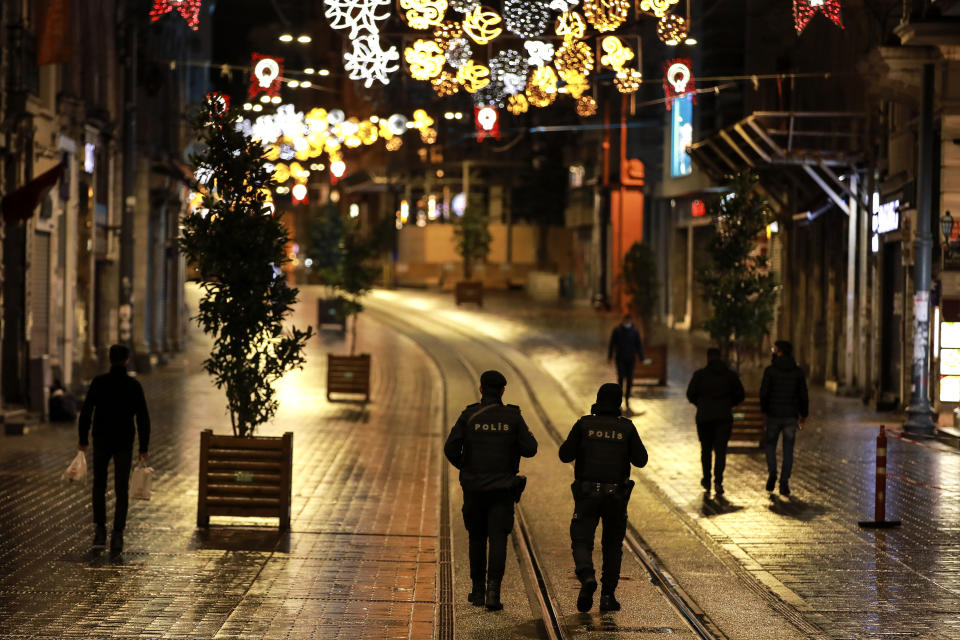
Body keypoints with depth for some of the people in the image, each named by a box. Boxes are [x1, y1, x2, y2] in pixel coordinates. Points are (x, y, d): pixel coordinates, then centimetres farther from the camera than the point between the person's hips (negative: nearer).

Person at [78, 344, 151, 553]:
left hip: (101, 442, 0)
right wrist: (144, 448, 1)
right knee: (121, 490, 4)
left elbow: (86, 412, -5)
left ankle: (100, 531, 8)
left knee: (99, 487, 16)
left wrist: (83, 439, 4)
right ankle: (117, 535, -5)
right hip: (125, 443, 0)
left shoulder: (99, 382, -4)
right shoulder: (134, 386, -4)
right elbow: (143, 418, -4)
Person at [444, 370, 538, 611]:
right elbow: (530, 449, -3)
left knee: (477, 538, 15)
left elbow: (450, 448, -9)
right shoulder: (512, 417, -2)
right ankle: (493, 590, -18)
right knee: (497, 538, -3)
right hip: (502, 488, -1)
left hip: (474, 486, 1)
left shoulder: (469, 416, -3)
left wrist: (463, 465, 11)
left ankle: (478, 590, 20)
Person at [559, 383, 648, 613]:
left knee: (582, 542, 1)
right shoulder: (626, 427, 0)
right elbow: (641, 460, 3)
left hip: (587, 493, -1)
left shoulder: (584, 424, -2)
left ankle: (587, 577, -29)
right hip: (616, 495, 1)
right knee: (613, 544, 15)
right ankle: (608, 596, 13)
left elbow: (565, 455, -3)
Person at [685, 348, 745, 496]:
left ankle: (706, 480, 23)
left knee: (706, 449, 16)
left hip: (704, 417, 0)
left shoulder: (700, 374, -4)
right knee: (721, 450, 0)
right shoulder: (731, 374, 1)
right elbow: (740, 396, 6)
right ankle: (718, 481, -15)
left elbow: (691, 394, -3)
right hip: (724, 417, 0)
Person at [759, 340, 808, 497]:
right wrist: (804, 415, 11)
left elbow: (764, 393, -9)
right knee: (788, 450, 8)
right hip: (791, 416, 2)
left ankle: (772, 472, -5)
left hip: (773, 415, -1)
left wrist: (764, 409, 7)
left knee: (770, 445, 17)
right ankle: (784, 484, 4)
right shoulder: (798, 372, 0)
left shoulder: (770, 370, -8)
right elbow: (803, 395, 1)